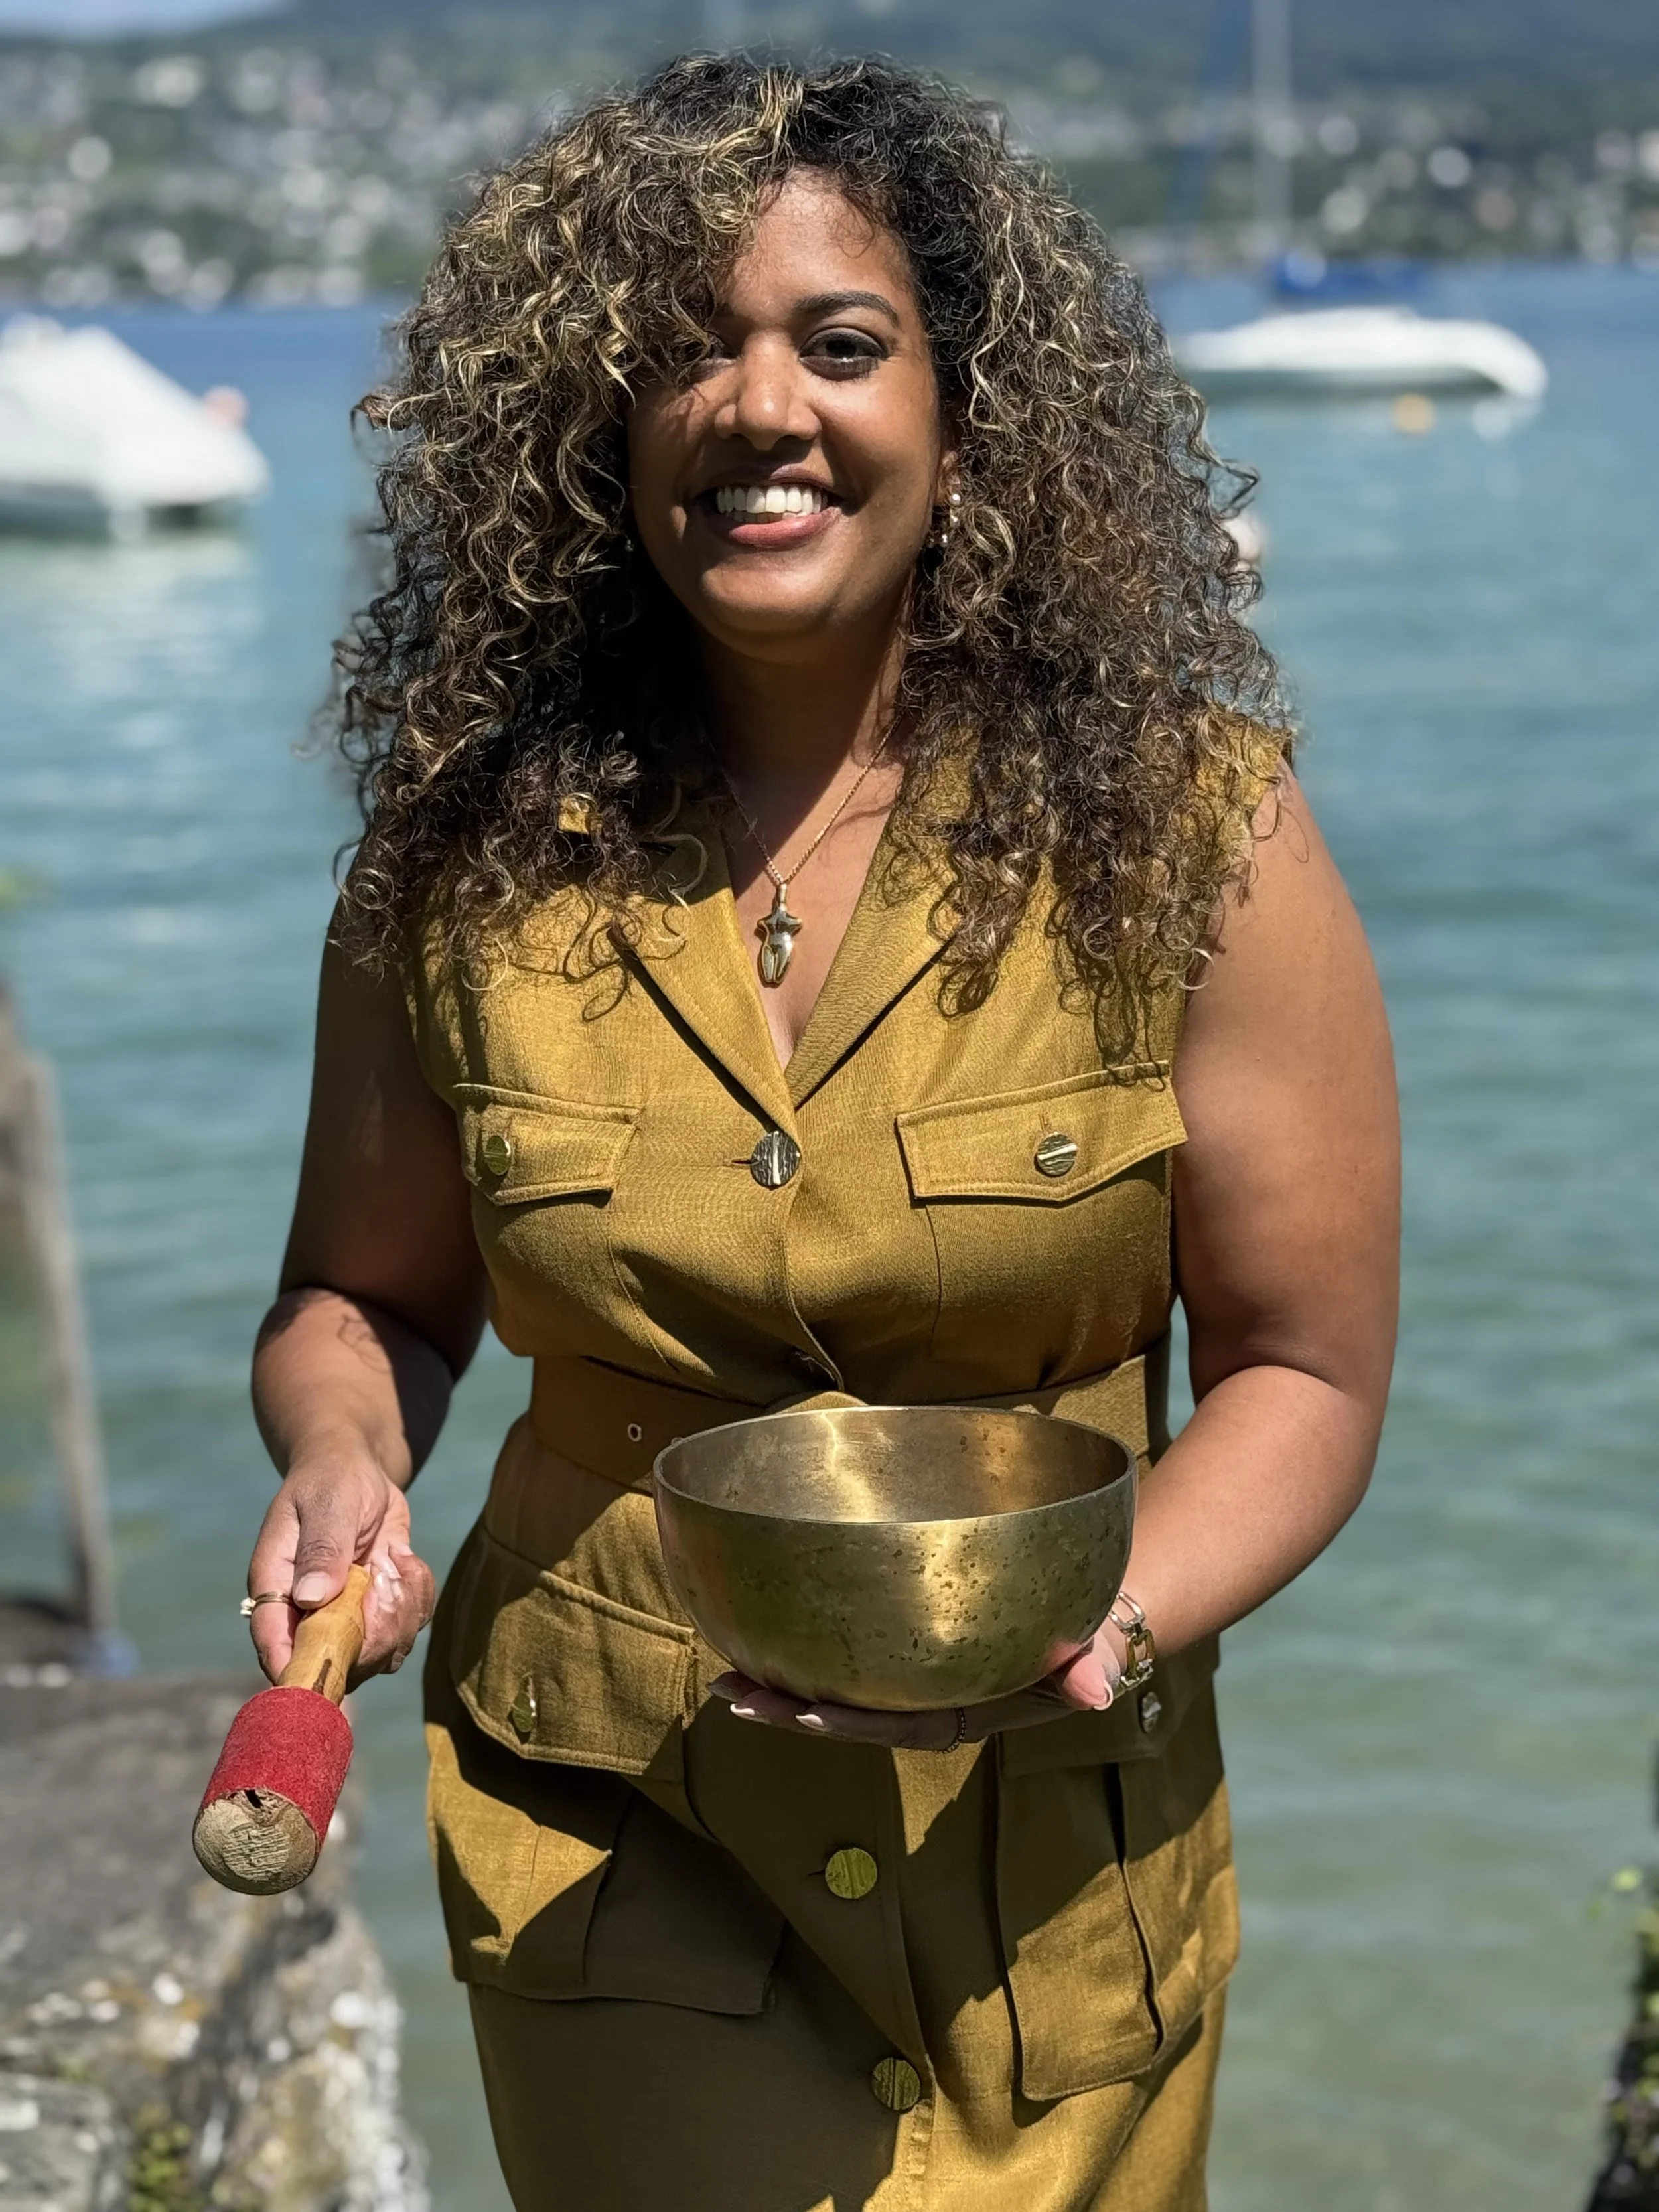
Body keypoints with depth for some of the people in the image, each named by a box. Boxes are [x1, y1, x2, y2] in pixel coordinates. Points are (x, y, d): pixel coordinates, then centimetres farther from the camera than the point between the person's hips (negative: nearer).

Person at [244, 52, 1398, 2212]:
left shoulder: (1188, 835, -11)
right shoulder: (467, 857, -6)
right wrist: (342, 1464, -14)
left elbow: (1302, 1363, -7)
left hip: (1050, 1852, 0)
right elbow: (364, 1297, 7)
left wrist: (1101, 1628, -24)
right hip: (604, 1827, 0)